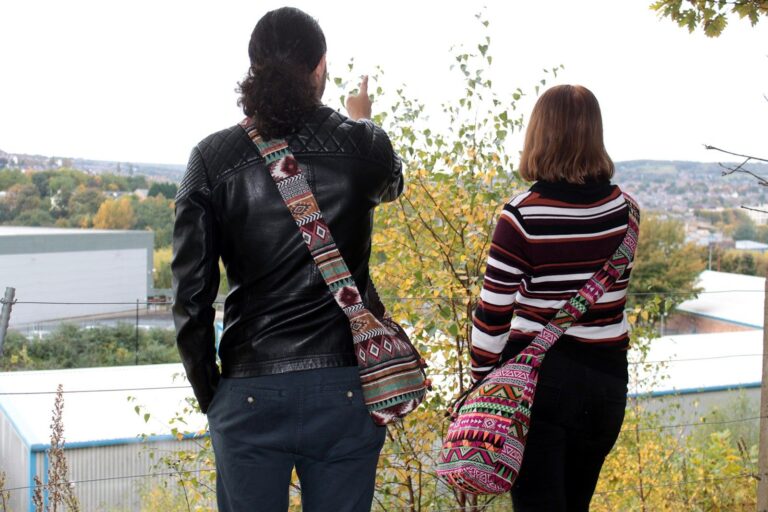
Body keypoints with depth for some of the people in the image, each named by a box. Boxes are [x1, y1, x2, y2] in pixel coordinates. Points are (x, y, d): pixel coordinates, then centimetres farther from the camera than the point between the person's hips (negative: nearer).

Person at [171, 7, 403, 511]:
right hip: (346, 390, 1)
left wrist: (208, 393, 9)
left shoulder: (214, 157, -3)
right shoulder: (361, 145, -2)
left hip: (249, 393, 0)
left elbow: (191, 294, -3)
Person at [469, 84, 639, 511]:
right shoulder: (623, 208, 0)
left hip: (539, 377, -5)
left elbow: (493, 312, -11)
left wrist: (482, 383, 0)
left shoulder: (523, 214, -13)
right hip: (607, 379, 5)